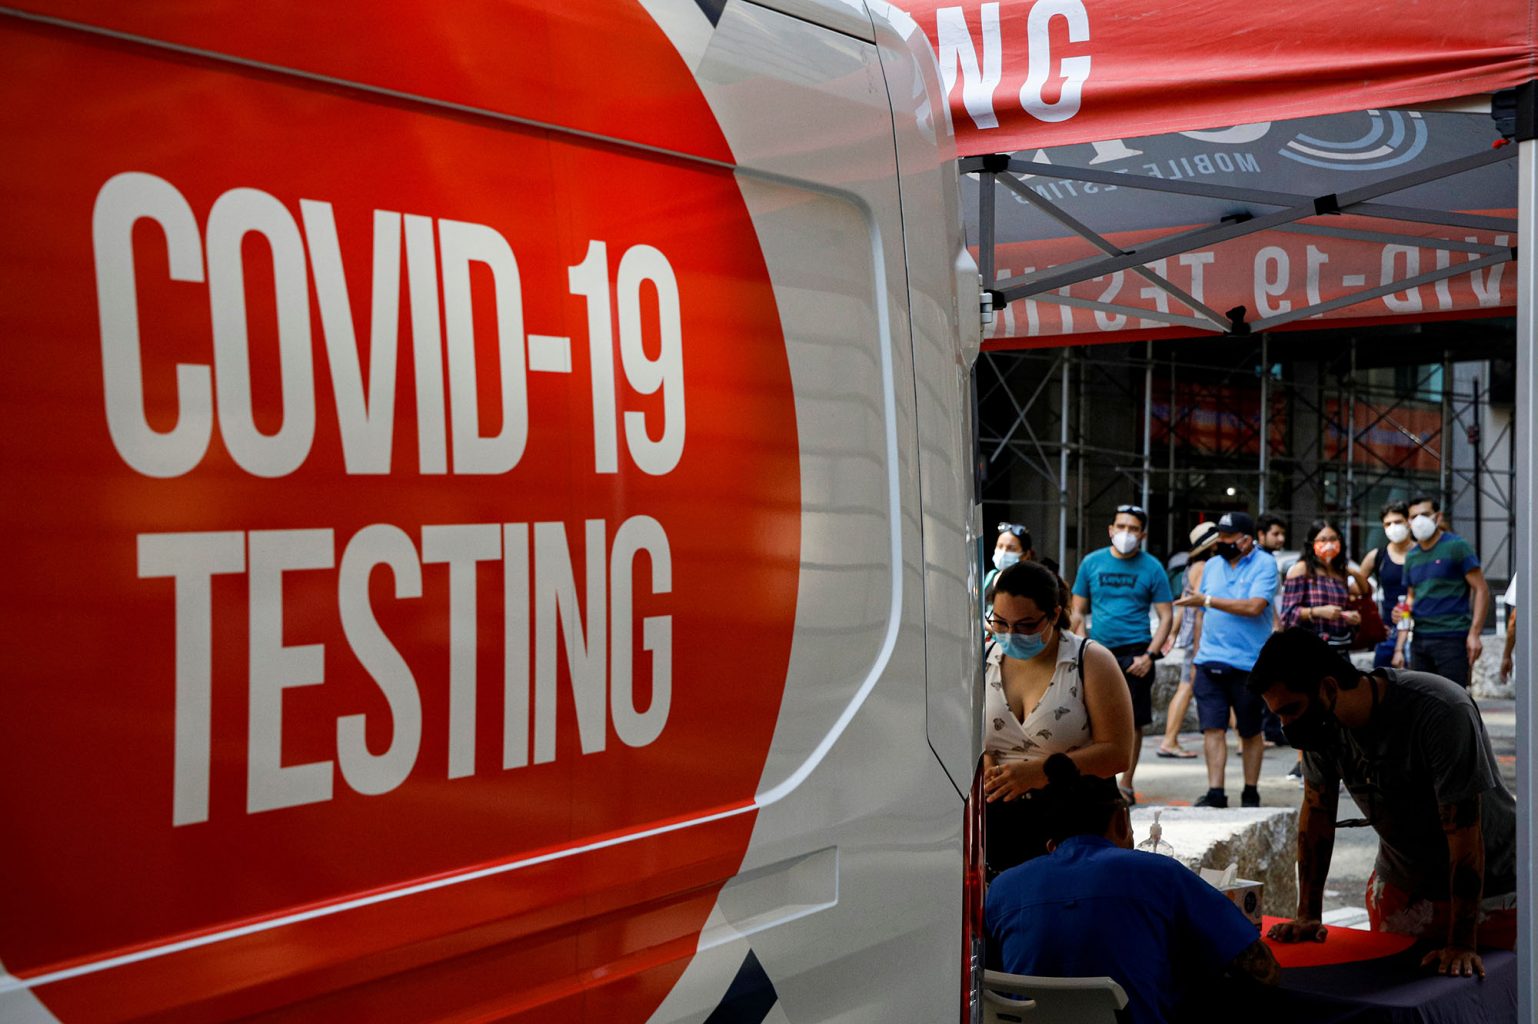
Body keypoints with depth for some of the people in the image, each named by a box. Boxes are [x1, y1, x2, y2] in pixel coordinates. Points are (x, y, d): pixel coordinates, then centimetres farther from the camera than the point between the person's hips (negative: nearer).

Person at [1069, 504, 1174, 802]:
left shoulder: (1151, 568, 1)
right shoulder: (1092, 563, 6)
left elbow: (1166, 617, 1)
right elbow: (1078, 613, 11)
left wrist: (1149, 656, -10)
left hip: (1134, 655, -2)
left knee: (1132, 722, 1)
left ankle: (1126, 786, 11)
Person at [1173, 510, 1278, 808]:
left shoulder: (1264, 564, -4)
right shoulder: (1212, 565, 13)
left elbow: (1254, 606, -19)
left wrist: (1207, 600, -16)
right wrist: (1195, 659, 14)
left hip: (1248, 664, -4)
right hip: (1210, 661, 4)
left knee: (1250, 732, 7)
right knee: (1212, 728, -4)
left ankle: (1250, 792, 17)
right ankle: (1215, 792, -4)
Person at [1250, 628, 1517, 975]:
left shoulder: (1442, 712, -31)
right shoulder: (1321, 721, -12)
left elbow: (1464, 832, -28)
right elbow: (1317, 812, -1)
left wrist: (1462, 944, -27)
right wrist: (1307, 915, -3)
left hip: (1486, 886, -5)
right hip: (1400, 882, 5)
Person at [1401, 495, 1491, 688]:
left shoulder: (1457, 547, -4)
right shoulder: (1412, 556, 14)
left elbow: (1481, 589, -7)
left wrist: (1474, 633, -16)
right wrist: (1400, 647, 11)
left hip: (1451, 638, -6)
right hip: (1420, 640, 6)